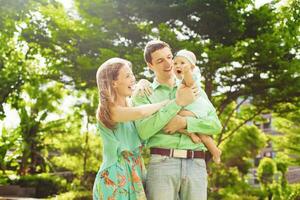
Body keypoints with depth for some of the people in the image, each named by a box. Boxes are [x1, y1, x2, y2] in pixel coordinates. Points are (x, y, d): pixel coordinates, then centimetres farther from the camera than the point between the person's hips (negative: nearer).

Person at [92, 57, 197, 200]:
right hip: (115, 177, -6)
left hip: (135, 174, 6)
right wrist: (174, 102, -16)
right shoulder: (107, 110, -12)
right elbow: (140, 113, -25)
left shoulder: (130, 106, 12)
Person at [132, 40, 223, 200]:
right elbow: (143, 131, -10)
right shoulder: (144, 94, 7)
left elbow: (215, 125, 6)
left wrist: (184, 123, -10)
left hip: (196, 165, 3)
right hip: (162, 163, -2)